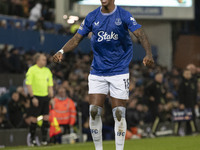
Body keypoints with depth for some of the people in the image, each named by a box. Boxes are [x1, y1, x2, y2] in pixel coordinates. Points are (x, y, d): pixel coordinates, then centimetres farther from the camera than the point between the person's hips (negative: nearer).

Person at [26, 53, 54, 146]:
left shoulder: (47, 71, 12)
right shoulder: (32, 70, -6)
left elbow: (50, 86, 16)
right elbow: (28, 85, -11)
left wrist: (51, 97, 9)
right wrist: (33, 97, -16)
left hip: (45, 96, 5)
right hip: (36, 97, -5)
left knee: (46, 118, 0)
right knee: (34, 119, -2)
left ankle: (44, 139, 5)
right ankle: (32, 139, 9)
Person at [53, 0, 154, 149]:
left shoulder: (124, 15, -6)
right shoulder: (92, 17, 3)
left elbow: (140, 34, -18)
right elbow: (76, 39, 5)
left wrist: (149, 54, -36)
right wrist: (61, 51, -14)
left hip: (119, 71, -3)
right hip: (97, 72, 3)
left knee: (119, 114, -4)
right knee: (94, 112, -4)